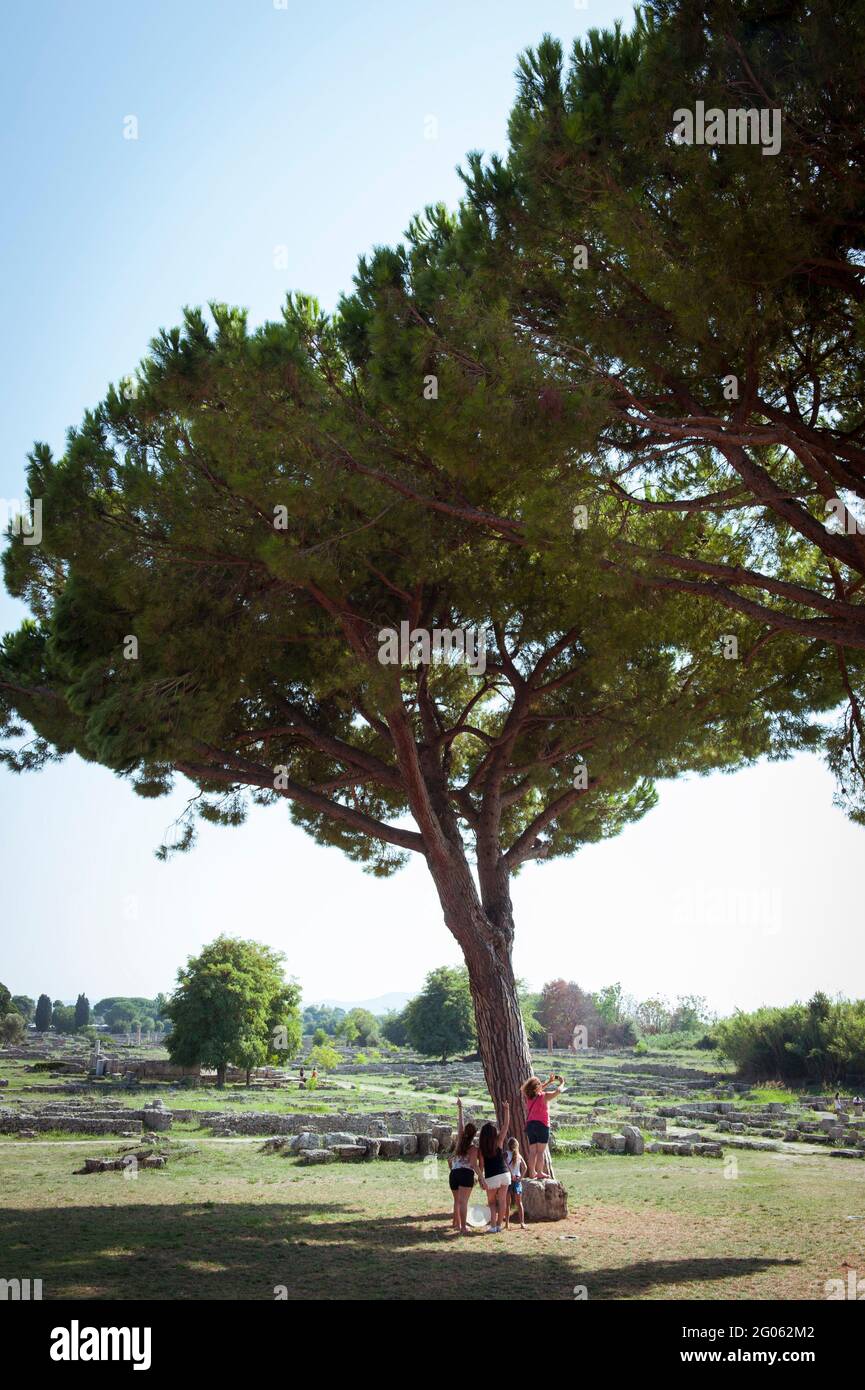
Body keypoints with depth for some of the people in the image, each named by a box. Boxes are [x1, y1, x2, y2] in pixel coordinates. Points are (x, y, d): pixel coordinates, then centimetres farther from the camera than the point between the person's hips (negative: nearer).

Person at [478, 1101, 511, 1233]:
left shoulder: (482, 1147, -5)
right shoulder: (499, 1141, -5)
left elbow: (481, 1165, -2)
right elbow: (506, 1124, 0)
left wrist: (481, 1179, 5)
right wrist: (506, 1109, 5)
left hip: (491, 1177, -1)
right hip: (504, 1174, 1)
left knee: (492, 1202, 11)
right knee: (502, 1201, 10)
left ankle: (493, 1226, 1)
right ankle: (499, 1225, 14)